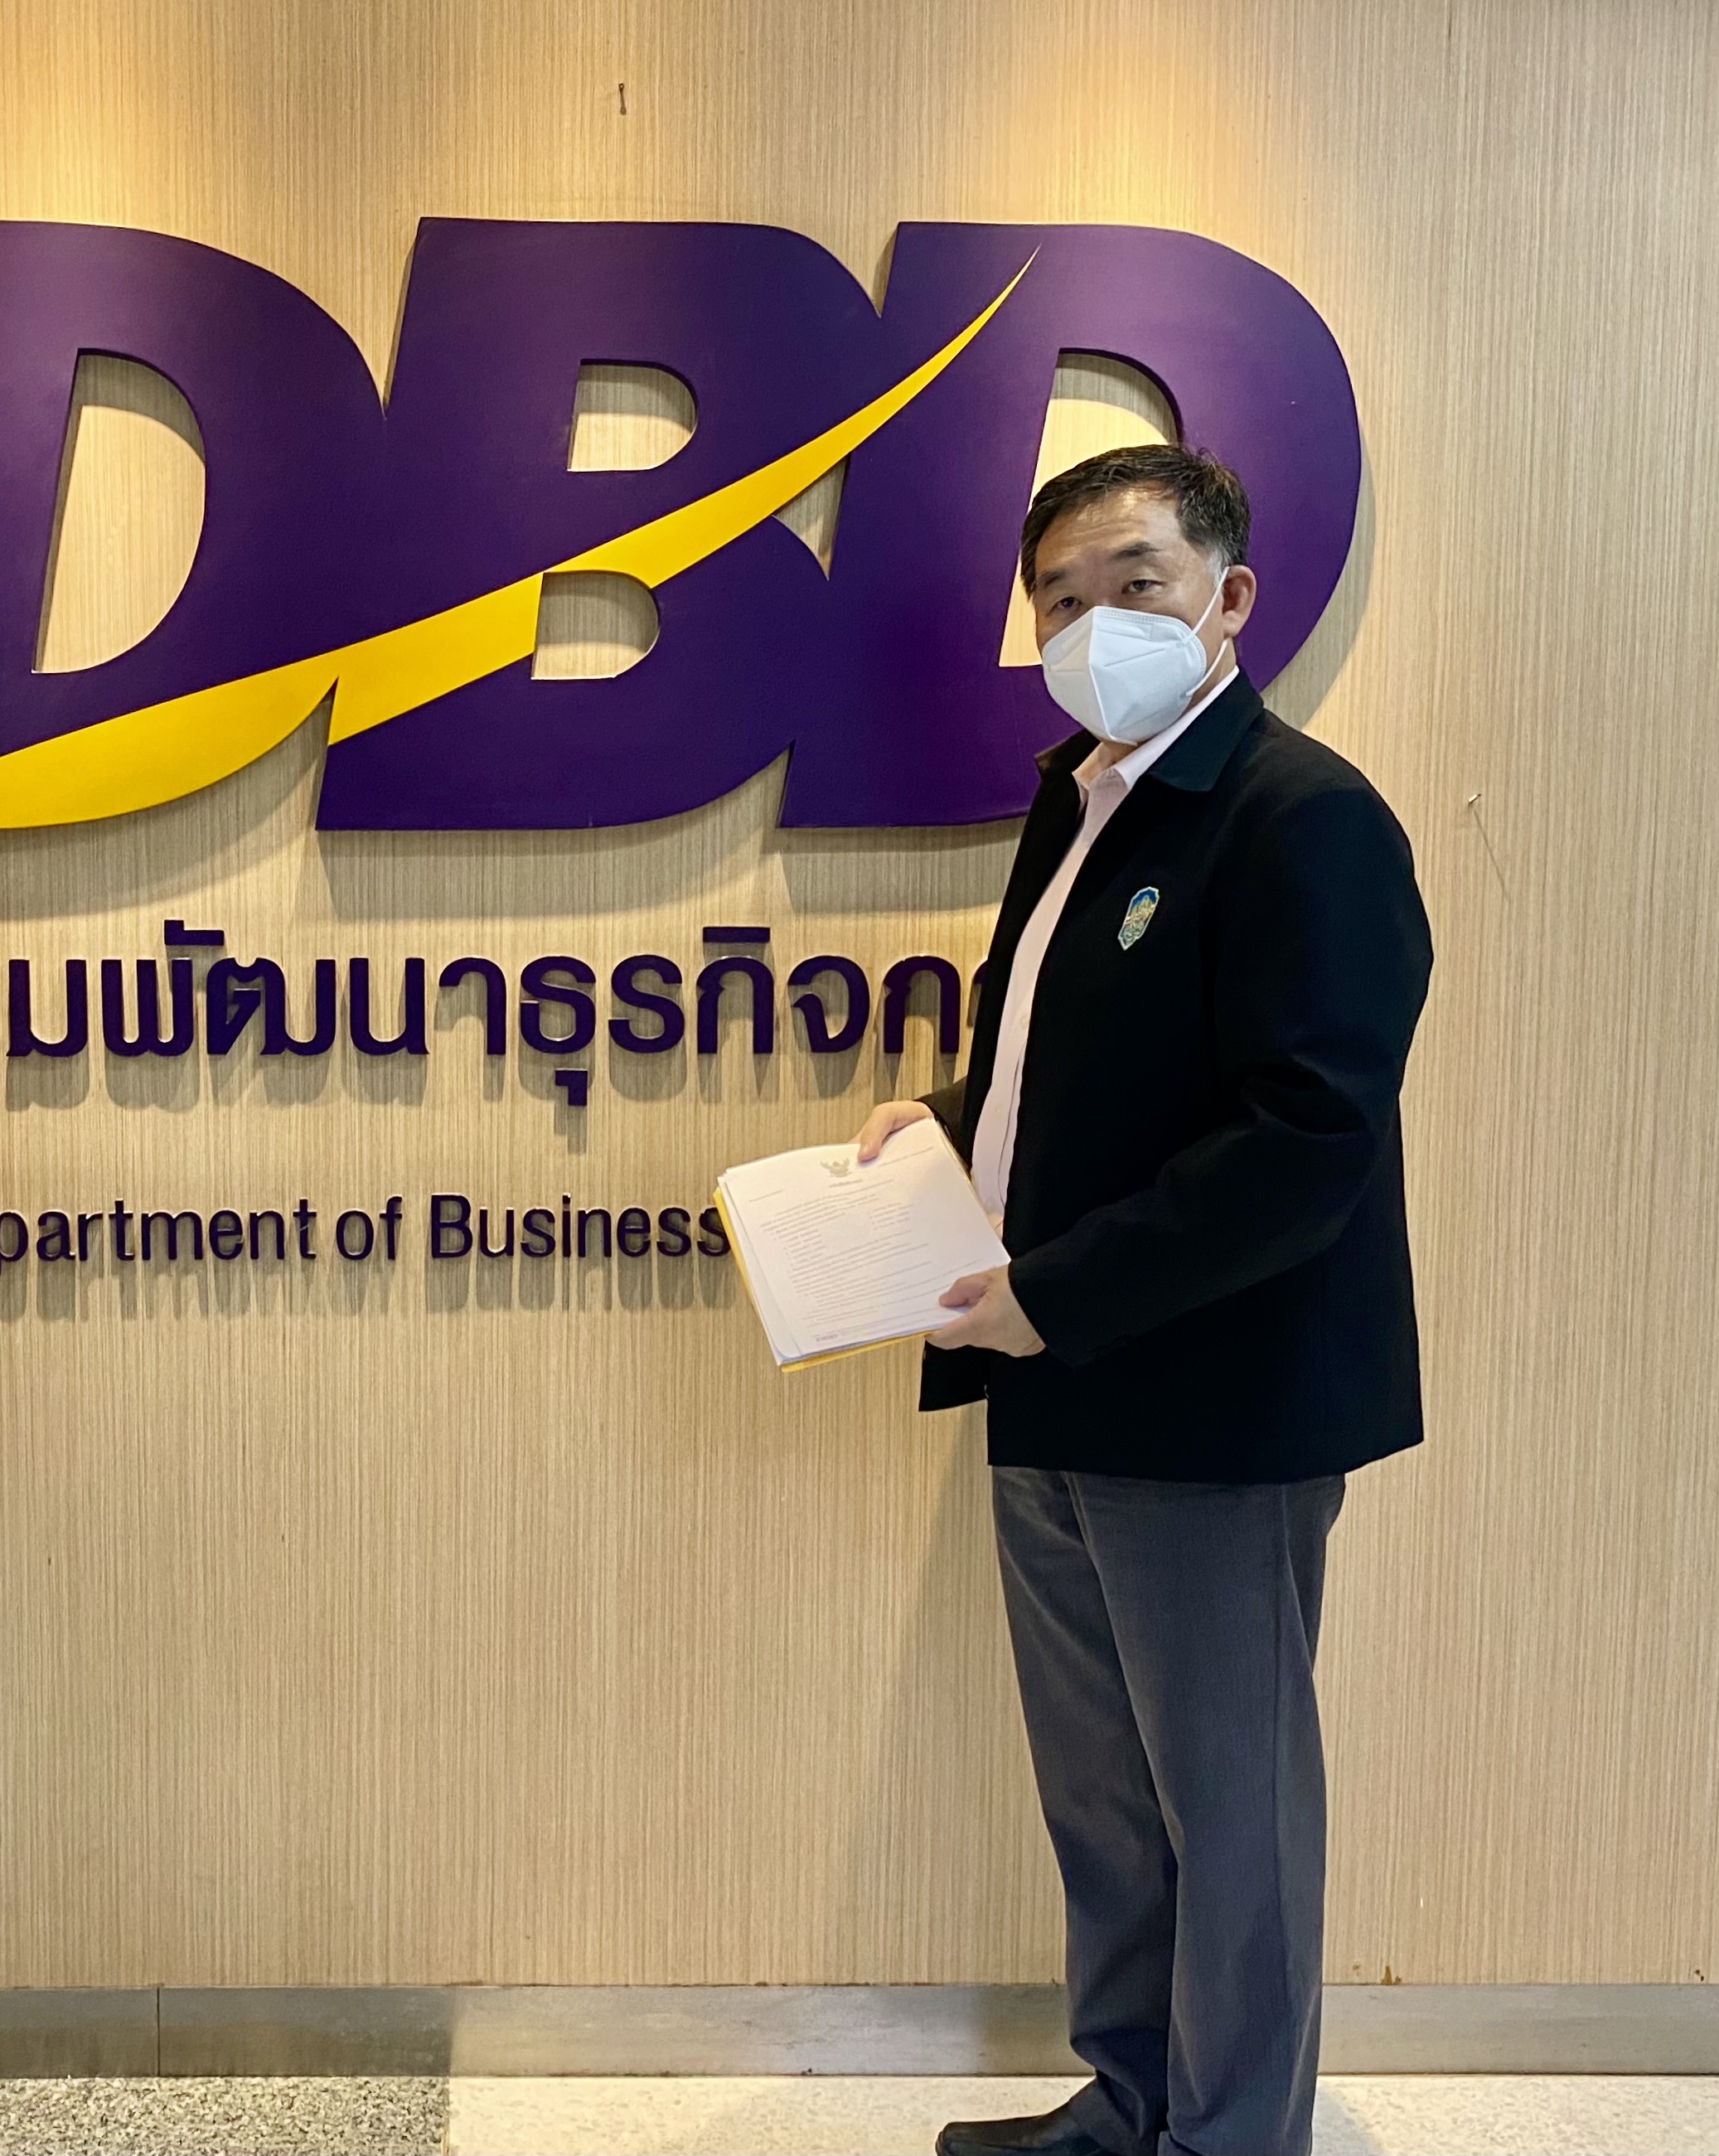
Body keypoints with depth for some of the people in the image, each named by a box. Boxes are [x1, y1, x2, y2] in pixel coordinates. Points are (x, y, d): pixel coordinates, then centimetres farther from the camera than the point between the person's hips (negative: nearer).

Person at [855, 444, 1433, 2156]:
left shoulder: (1305, 820, -16)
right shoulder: (1078, 804, 12)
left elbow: (1309, 1143, -25)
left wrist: (1054, 1297, -22)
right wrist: (957, 1114, 5)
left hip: (1210, 1406, -9)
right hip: (1057, 1394, 9)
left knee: (1226, 1796, 9)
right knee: (1100, 1792, 21)